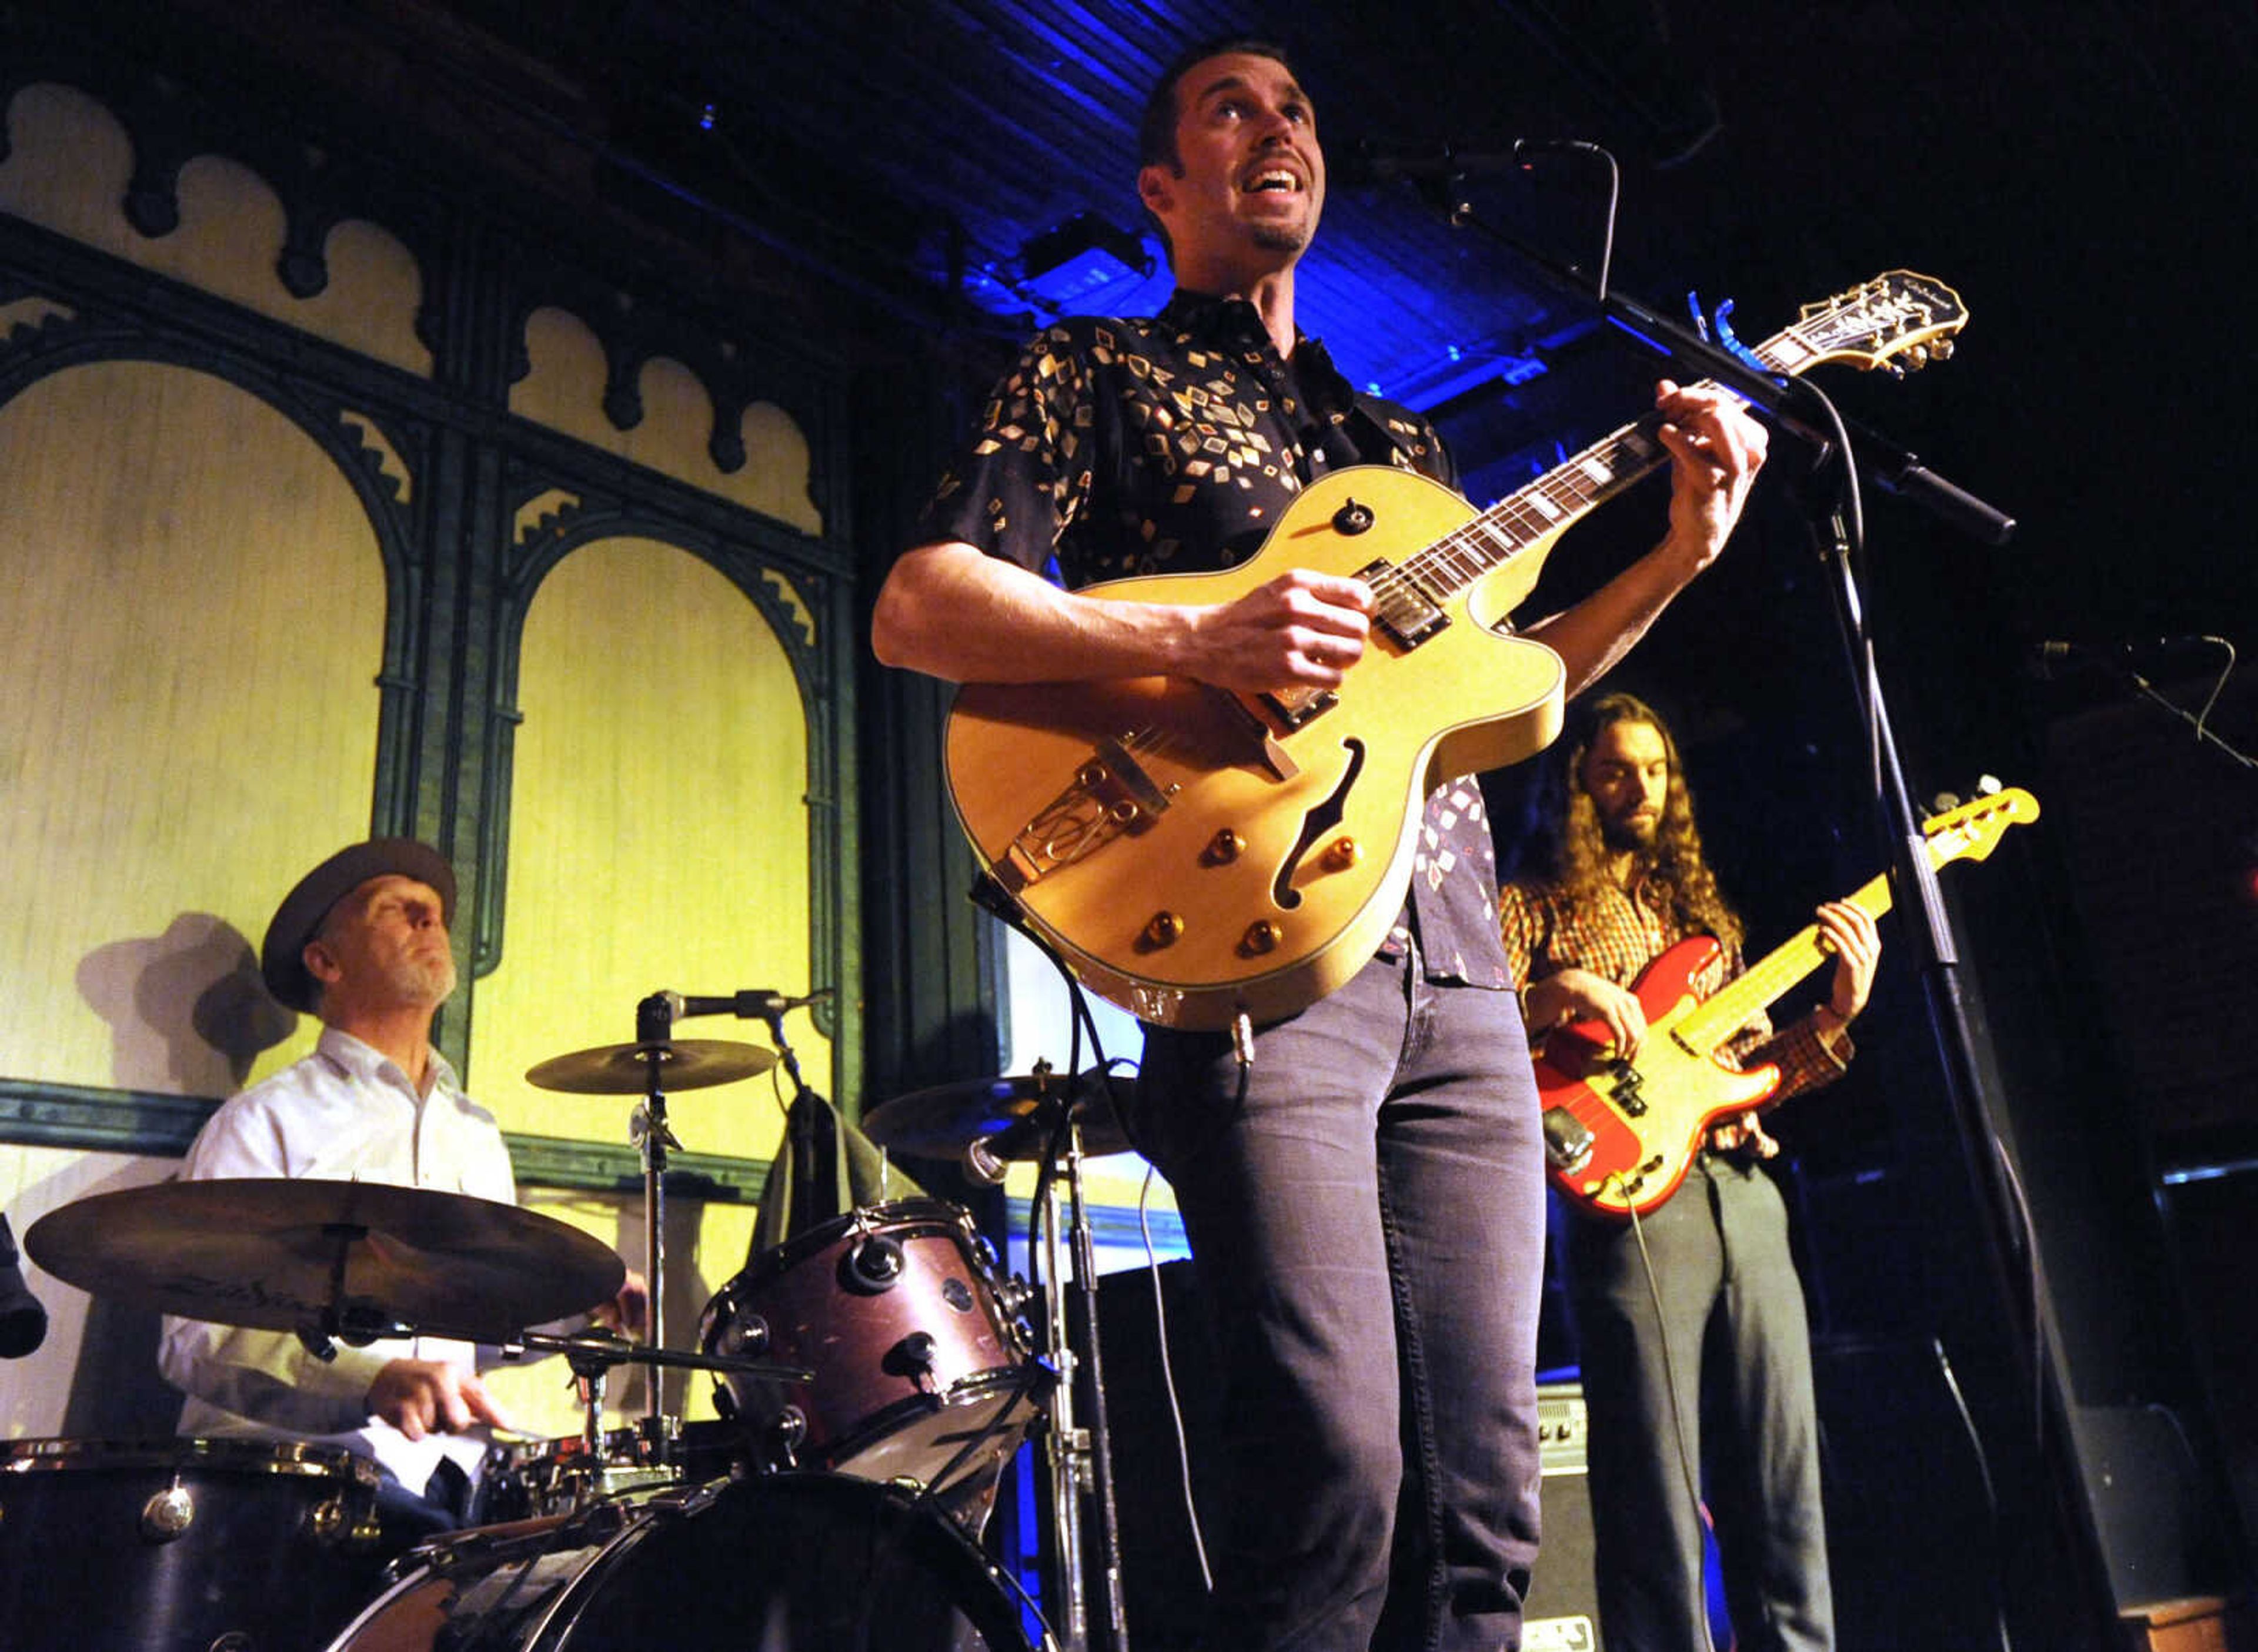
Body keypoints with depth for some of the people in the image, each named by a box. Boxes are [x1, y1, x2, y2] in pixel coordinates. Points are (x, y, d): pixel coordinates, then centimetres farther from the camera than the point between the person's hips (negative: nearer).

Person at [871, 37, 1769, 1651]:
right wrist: (1201, 641, -18)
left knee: (1483, 1496, 4)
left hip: (1456, 967, 6)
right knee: (1339, 1463, -15)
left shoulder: (1400, 441, 28)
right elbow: (915, 609, -4)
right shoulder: (1098, 373, 10)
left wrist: (1680, 554, 15)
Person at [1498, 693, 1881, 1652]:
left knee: (1784, 1491, 7)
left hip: (1742, 1191, 6)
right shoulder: (1535, 907, 8)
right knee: (1654, 1505, -5)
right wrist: (1556, 994, -18)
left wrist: (1837, 1016, 5)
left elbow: (1757, 1068, 21)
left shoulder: (1702, 915, 25)